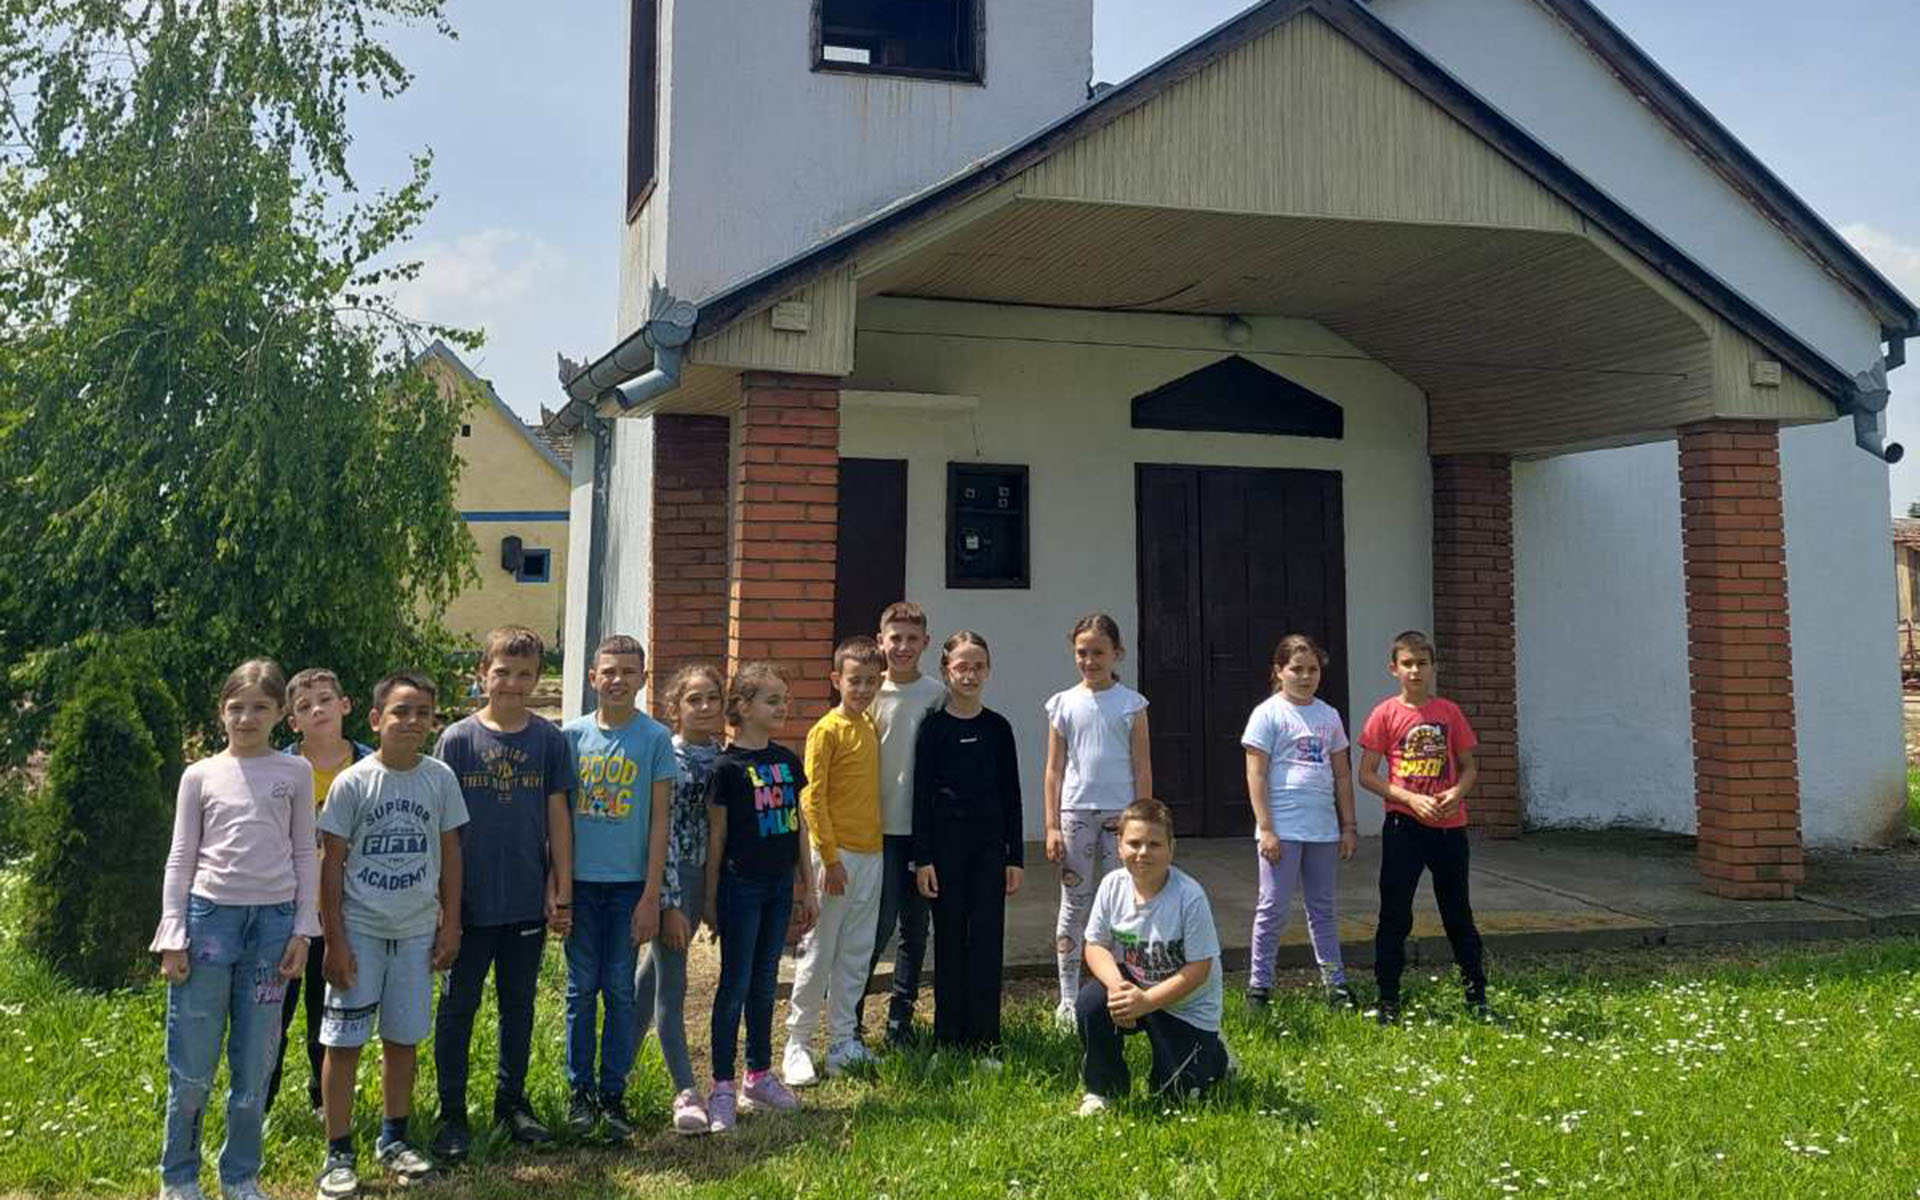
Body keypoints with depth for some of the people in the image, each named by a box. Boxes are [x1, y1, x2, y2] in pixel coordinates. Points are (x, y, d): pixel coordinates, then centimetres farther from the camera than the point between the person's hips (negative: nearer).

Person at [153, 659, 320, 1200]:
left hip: (274, 919, 1)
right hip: (210, 914, 0)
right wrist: (172, 937, -1)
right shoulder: (200, 776, 5)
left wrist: (302, 931, 1)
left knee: (255, 1059, 7)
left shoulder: (295, 773, 5)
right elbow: (181, 859, 5)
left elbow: (304, 855, 7)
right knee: (192, 1062, 2)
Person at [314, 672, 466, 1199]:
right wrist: (335, 940, -8)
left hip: (416, 931, 3)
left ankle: (393, 1138, 27)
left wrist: (450, 924, 4)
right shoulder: (352, 782, -8)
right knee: (344, 1041, 1)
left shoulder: (439, 778, -1)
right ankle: (338, 1153, 12)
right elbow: (331, 864, -5)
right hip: (359, 930, -2)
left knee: (404, 1038, 12)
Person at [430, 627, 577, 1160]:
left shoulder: (550, 740, 0)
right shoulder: (456, 739, -5)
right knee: (459, 1006, 7)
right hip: (470, 902, -2)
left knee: (519, 1003, 14)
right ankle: (452, 1112, 19)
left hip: (528, 901, 2)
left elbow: (557, 817, 3)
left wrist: (562, 894, 3)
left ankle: (512, 1100, 28)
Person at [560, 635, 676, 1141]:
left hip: (629, 883, -1)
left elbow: (659, 820, -3)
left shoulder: (655, 738, -3)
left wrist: (651, 896, -6)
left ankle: (613, 1092, 16)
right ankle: (580, 1090, 19)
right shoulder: (572, 734, 2)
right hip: (580, 881, 1)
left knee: (620, 990, 5)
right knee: (582, 989, 8)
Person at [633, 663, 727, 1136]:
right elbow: (662, 833, -14)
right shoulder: (667, 758, -12)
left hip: (703, 878, 7)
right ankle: (687, 1094, 2)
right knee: (672, 985, -2)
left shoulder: (718, 755, 7)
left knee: (655, 972, 18)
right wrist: (670, 904, -15)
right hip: (670, 878, -7)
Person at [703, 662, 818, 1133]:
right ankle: (723, 1088, 8)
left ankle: (760, 1075, 26)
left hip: (780, 884, 6)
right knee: (735, 985, 0)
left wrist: (807, 887, 13)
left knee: (764, 983, 15)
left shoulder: (787, 760, 7)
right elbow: (716, 837, -7)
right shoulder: (729, 767, -11)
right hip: (741, 885, -6)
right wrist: (711, 900, -5)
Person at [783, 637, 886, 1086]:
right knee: (818, 953, 0)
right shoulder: (826, 731, -10)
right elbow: (812, 798, -14)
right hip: (836, 855, -7)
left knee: (857, 953, 12)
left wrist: (875, 846, 11)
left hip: (871, 854, 7)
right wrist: (831, 857, -17)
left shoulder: (871, 728, 11)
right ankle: (797, 1045, 11)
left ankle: (843, 1041, 21)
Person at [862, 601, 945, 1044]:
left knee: (916, 924, 8)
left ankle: (901, 1013, 21)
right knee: (882, 921, -4)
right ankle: (850, 1009, 14)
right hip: (881, 825, -2)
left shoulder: (936, 693, 3)